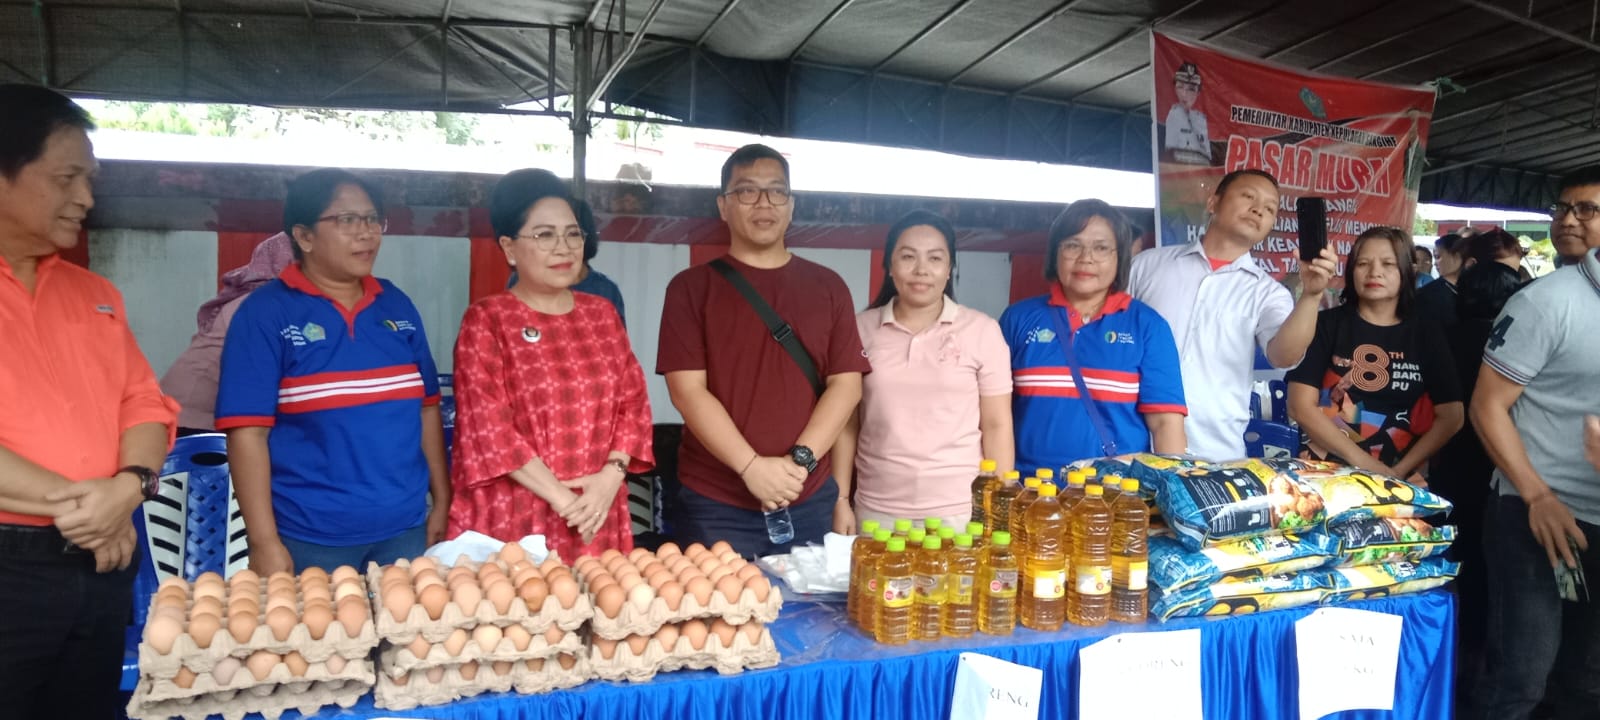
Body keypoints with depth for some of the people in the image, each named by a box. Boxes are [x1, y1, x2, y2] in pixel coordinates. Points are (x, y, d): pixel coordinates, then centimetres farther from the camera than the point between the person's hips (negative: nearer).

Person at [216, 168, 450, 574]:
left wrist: (442, 501, 8)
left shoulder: (397, 306, 7)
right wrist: (265, 543, -14)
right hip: (309, 539, -4)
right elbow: (247, 431, -10)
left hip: (404, 529, 4)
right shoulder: (265, 313, -7)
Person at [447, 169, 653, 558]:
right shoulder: (486, 319, -3)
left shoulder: (602, 314, 10)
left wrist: (611, 476, -8)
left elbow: (634, 402, 8)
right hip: (511, 522, -4)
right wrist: (562, 499, -14)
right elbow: (487, 427, -10)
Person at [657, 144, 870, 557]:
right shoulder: (691, 288, 0)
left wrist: (800, 460, -12)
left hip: (809, 502, 3)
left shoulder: (827, 287, 7)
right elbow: (687, 390, -8)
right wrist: (751, 467, -17)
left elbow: (846, 383, 1)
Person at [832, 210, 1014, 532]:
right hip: (877, 511, 2)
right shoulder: (861, 329, 2)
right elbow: (848, 423, 7)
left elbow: (997, 425, 0)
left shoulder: (982, 330, -3)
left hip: (959, 512, -1)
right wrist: (841, 500, 4)